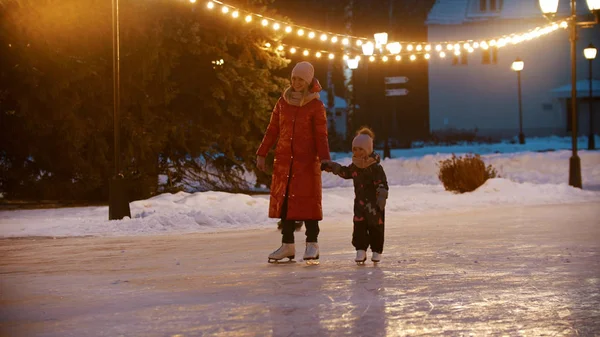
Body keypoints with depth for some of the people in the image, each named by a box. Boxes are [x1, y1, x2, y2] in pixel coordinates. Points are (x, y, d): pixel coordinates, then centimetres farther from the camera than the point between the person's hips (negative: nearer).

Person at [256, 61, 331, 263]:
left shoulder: (316, 106, -2)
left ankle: (312, 244, 0)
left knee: (307, 199, -6)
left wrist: (324, 158, -17)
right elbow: (272, 130, 12)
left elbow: (321, 135, -5)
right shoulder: (283, 102, 9)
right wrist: (261, 154, 9)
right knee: (283, 199, 3)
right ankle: (287, 245, 8)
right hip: (283, 159, 4)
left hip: (307, 160, -4)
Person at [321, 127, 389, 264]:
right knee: (359, 227, -2)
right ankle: (361, 250, 2)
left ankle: (376, 251, 13)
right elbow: (344, 172, 27)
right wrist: (328, 166, 28)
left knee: (376, 227, 3)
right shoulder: (354, 167, 6)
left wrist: (381, 200, -25)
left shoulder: (376, 168, -14)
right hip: (360, 203, 5)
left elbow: (382, 185, -16)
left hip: (374, 204, -5)